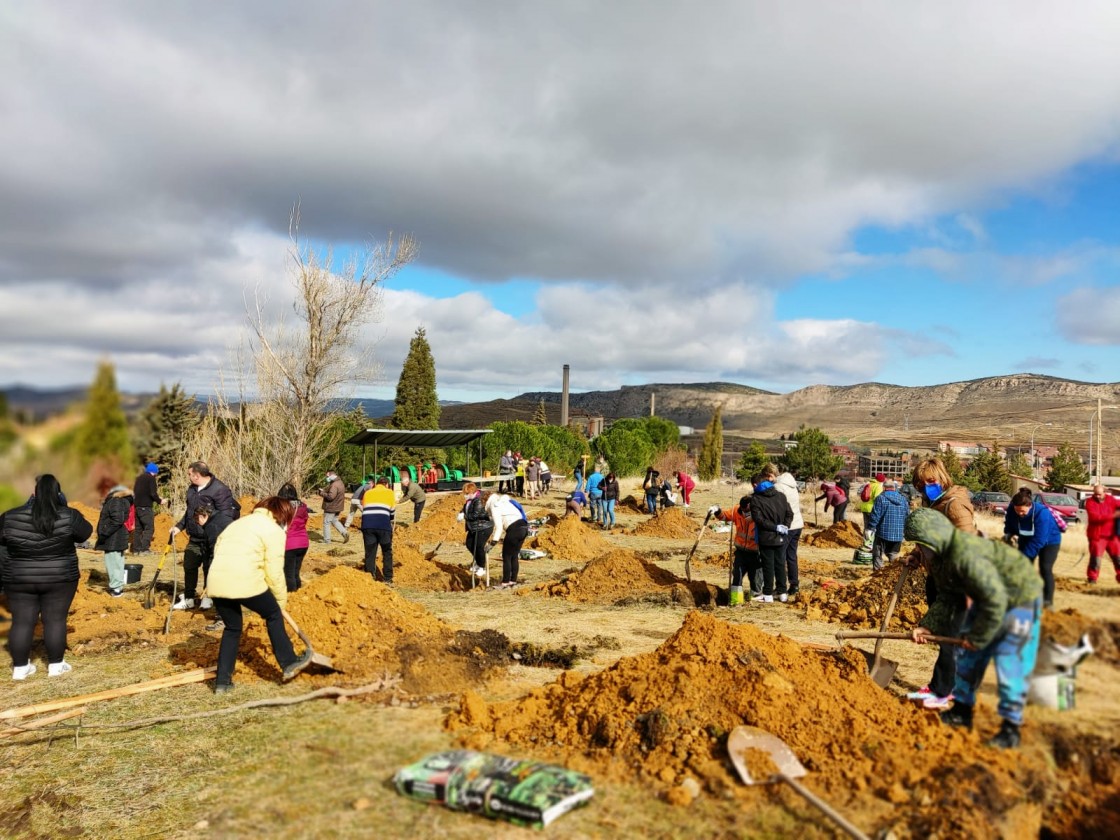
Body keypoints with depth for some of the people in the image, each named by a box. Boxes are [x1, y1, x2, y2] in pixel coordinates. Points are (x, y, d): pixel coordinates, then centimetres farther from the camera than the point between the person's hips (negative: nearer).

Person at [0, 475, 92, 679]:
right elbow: (85, 533, 3)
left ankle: (20, 667, 16)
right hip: (60, 579, -1)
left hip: (18, 580, 2)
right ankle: (55, 665, 13)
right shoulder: (69, 517, -13)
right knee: (55, 620, 7)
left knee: (21, 622, 9)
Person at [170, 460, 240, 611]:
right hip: (194, 538, 8)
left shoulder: (219, 490, -18)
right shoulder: (192, 489, 10)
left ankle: (207, 598, 22)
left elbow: (226, 516, -20)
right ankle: (188, 598, 25)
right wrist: (179, 526, 16)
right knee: (189, 566, 12)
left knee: (209, 568, 4)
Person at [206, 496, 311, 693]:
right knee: (273, 615, 17)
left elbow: (218, 548, 21)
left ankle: (222, 681, 21)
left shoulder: (239, 523, 27)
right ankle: (289, 663, 23)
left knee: (232, 628, 22)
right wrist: (282, 600, 14)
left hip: (217, 582, 6)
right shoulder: (274, 530, 4)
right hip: (245, 582, -6)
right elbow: (274, 572, 1)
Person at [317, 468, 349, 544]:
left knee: (326, 523, 3)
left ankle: (326, 540, 9)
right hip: (337, 507, 10)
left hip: (331, 507, -10)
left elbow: (330, 496, -31)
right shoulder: (340, 483, 11)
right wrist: (324, 490, 3)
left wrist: (322, 493, -16)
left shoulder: (334, 485, -23)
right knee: (334, 521, 22)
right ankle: (345, 533, 7)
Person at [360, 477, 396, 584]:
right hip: (383, 524, -2)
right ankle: (388, 579, 10)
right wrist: (391, 523, 32)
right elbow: (392, 512, 14)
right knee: (387, 553, 11)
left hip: (367, 524, 3)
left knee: (370, 553, 10)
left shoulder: (367, 493, 24)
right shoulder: (389, 492, 16)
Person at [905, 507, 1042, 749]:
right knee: (967, 656, 12)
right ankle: (962, 710, 25)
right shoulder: (941, 559, -6)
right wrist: (927, 626, -12)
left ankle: (1011, 727, 6)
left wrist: (977, 637, -21)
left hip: (1018, 598, -9)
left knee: (1009, 663, -8)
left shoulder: (965, 556, -36)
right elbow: (946, 599, 1)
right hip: (986, 597, 10)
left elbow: (995, 600, -33)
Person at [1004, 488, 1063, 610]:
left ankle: (1047, 601, -9)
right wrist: (1008, 534, -20)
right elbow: (1009, 524, -1)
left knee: (1045, 569, -13)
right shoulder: (1011, 509, -26)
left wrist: (1023, 556, -38)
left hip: (1049, 540, -5)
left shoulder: (1042, 513, -40)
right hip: (1027, 539, 5)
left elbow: (1039, 540, -38)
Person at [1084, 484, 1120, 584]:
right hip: (1097, 535, -4)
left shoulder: (1111, 499, 3)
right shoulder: (1090, 502, -11)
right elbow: (1095, 517, -23)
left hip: (1112, 535, 4)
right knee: (1096, 557, -6)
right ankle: (1092, 578, 6)